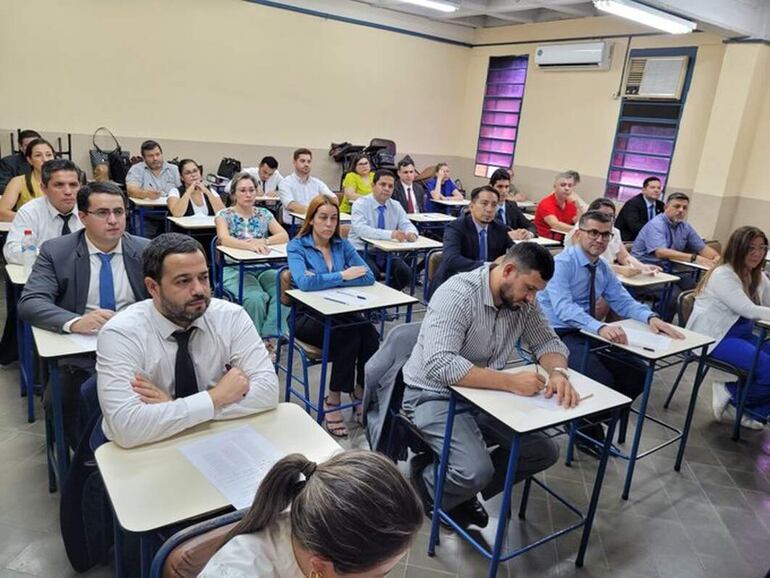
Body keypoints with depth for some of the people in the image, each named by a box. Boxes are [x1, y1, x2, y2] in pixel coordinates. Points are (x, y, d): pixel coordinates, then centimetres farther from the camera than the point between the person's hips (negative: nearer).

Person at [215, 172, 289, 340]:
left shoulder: (264, 214, 13)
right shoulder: (224, 215, 3)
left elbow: (284, 236, 0)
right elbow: (224, 239, -18)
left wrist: (263, 241, -20)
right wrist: (251, 245, -36)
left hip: (263, 268, 3)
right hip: (234, 269, -3)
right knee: (255, 297, -33)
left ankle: (267, 335, -17)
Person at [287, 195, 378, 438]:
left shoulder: (342, 245, 9)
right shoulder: (297, 246, -3)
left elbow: (369, 276, -5)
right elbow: (304, 282, -23)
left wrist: (323, 280, -14)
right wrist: (342, 276, -17)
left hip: (341, 312, 4)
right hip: (307, 316, -4)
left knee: (370, 334, -26)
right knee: (349, 335, -31)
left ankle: (361, 394, -5)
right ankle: (332, 401, -13)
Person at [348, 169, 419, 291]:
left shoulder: (396, 206, 6)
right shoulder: (361, 204, -11)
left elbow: (407, 225, -2)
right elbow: (361, 229, -27)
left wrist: (411, 233, -29)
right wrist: (390, 234, -41)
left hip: (386, 253, 5)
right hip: (362, 251, -4)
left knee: (406, 273, -19)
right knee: (372, 273, -33)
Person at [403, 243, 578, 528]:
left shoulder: (523, 301, -3)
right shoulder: (457, 294, -26)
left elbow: (548, 341, 5)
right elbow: (439, 365, -35)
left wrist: (559, 372, -19)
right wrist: (510, 382, -36)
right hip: (434, 395, -7)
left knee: (545, 451, -2)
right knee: (477, 470, -26)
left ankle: (462, 492, 15)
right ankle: (425, 482, 8)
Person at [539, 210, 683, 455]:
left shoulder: (603, 268, 10)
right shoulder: (562, 263, -17)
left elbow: (623, 301, 6)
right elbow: (564, 308, -31)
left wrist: (650, 317, -15)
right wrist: (601, 327, -46)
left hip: (588, 334, 8)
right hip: (558, 336, -8)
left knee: (637, 374, -5)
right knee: (602, 381, -26)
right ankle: (588, 433, 3)